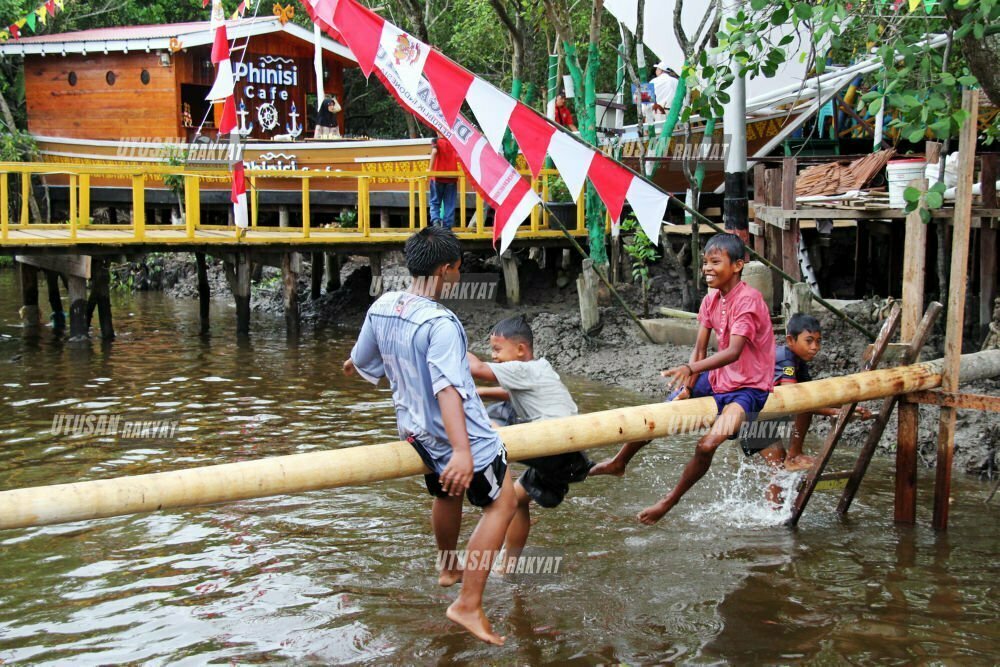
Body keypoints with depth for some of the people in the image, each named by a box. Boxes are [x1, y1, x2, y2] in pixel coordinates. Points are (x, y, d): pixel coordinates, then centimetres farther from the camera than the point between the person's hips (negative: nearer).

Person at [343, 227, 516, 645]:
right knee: (501, 504, 5)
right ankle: (468, 605, -1)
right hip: (457, 436, -8)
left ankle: (448, 568, 55)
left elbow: (361, 364, 9)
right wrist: (462, 452, -47)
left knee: (446, 493, 32)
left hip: (418, 432, 8)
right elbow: (447, 389, -39)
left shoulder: (381, 307, -6)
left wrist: (350, 366, 34)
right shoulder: (439, 324, -27)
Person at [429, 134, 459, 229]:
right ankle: (447, 226, 2)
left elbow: (434, 151, -20)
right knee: (449, 204, 6)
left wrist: (430, 169, -16)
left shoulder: (436, 141, -1)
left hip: (438, 177, -2)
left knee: (435, 202, 8)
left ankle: (435, 220, -15)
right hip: (451, 177, 2)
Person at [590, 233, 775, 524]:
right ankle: (619, 462, 35)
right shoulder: (711, 299, 1)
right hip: (717, 379, 8)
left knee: (707, 444, -26)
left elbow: (734, 351, -34)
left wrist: (690, 368, -47)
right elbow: (700, 349, 1)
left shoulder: (748, 300, -23)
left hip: (748, 388, -8)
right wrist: (688, 385, -14)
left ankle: (669, 502, -5)